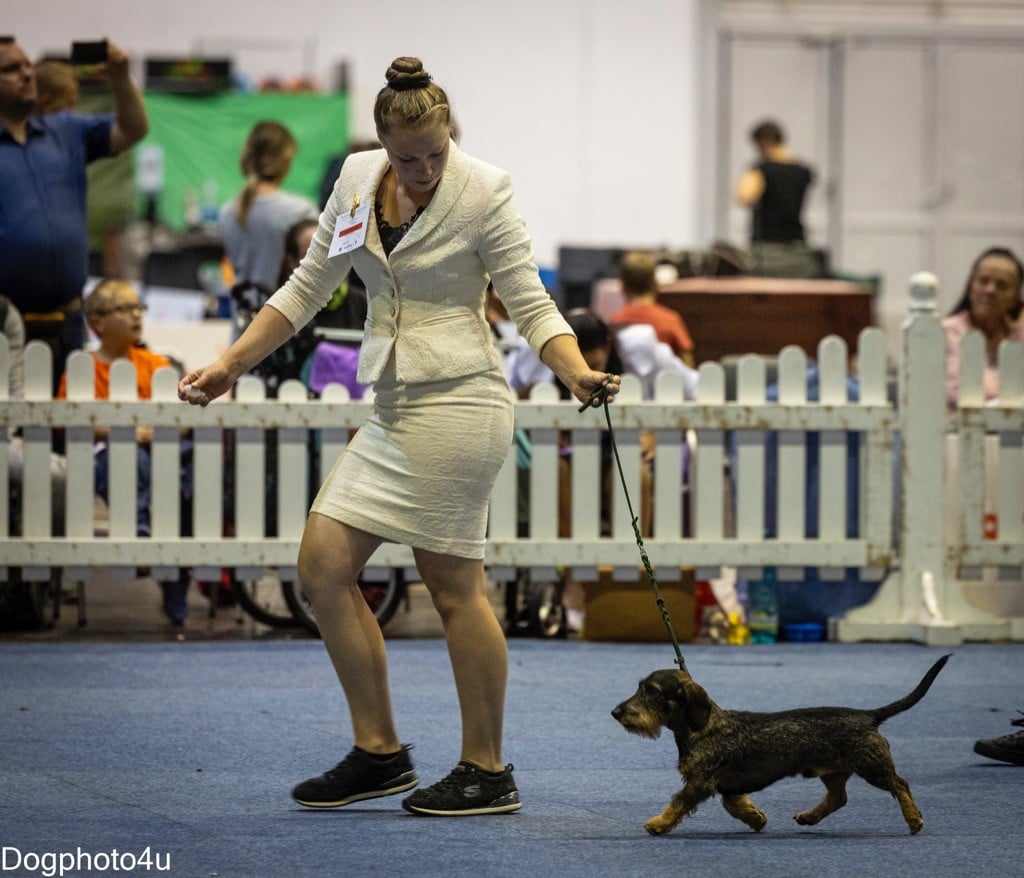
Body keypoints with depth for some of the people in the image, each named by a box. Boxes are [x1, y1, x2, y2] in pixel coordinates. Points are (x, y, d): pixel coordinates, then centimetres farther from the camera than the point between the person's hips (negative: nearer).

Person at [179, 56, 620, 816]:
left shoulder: (483, 192, -10)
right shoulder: (358, 179, 6)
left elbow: (531, 303, -8)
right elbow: (309, 287, 14)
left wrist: (577, 372, -26)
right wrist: (231, 366, 10)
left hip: (456, 400, -7)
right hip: (393, 408, 7)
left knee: (453, 584, -4)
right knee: (324, 564, 3)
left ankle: (488, 771, 6)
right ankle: (379, 753, 12)